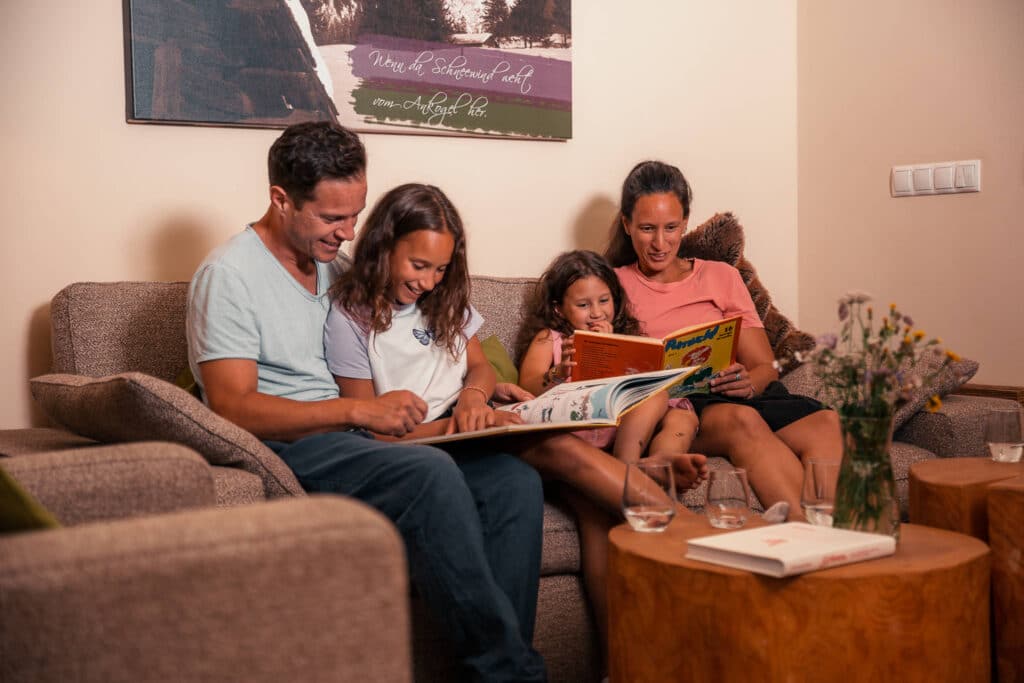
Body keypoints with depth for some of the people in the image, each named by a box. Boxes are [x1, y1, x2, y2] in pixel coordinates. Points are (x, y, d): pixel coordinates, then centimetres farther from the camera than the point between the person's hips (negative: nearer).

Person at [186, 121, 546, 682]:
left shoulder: (332, 265, 17)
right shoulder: (229, 274, -7)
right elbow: (233, 410, -17)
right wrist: (360, 411, -22)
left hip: (344, 431, 7)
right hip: (283, 447, -7)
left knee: (514, 479, -15)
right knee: (429, 473, -33)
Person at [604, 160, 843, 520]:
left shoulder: (722, 277, 24)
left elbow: (766, 366, 16)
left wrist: (748, 381, -10)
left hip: (741, 397, 3)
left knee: (826, 422, -31)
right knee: (741, 420, -39)